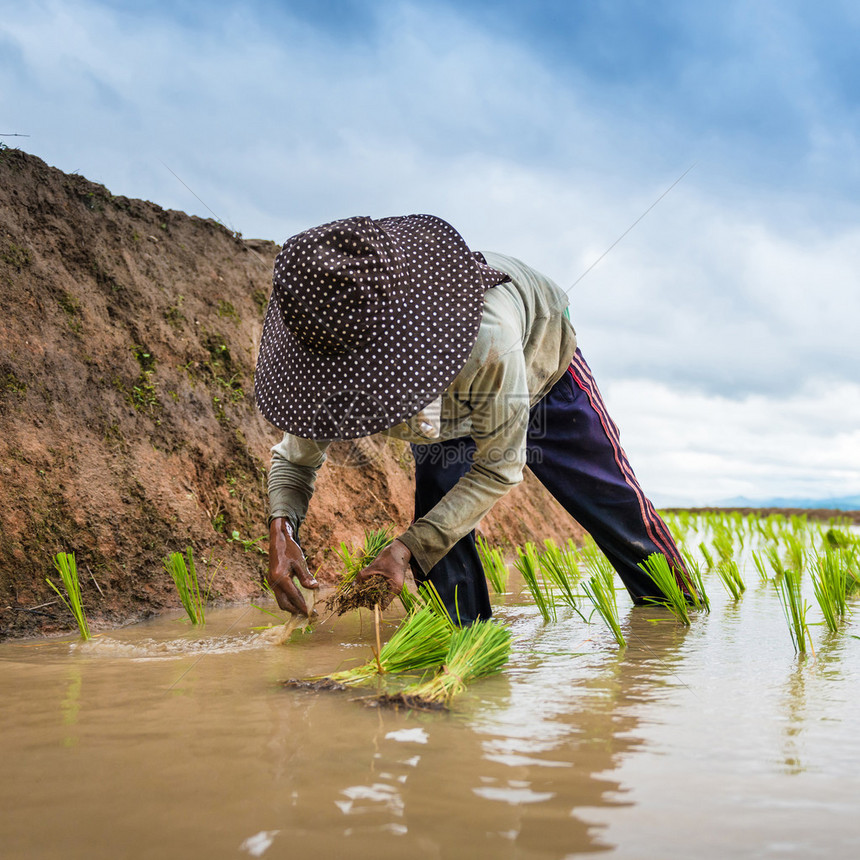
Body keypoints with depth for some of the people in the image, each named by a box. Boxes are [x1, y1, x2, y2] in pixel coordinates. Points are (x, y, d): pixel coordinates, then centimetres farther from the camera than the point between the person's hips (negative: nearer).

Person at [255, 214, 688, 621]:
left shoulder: (488, 337, -53)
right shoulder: (334, 351, -38)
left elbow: (498, 467, -37)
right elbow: (295, 457, -20)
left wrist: (407, 546, -45)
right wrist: (281, 529, -44)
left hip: (540, 356, -3)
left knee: (611, 501, 8)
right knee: (437, 539, -15)